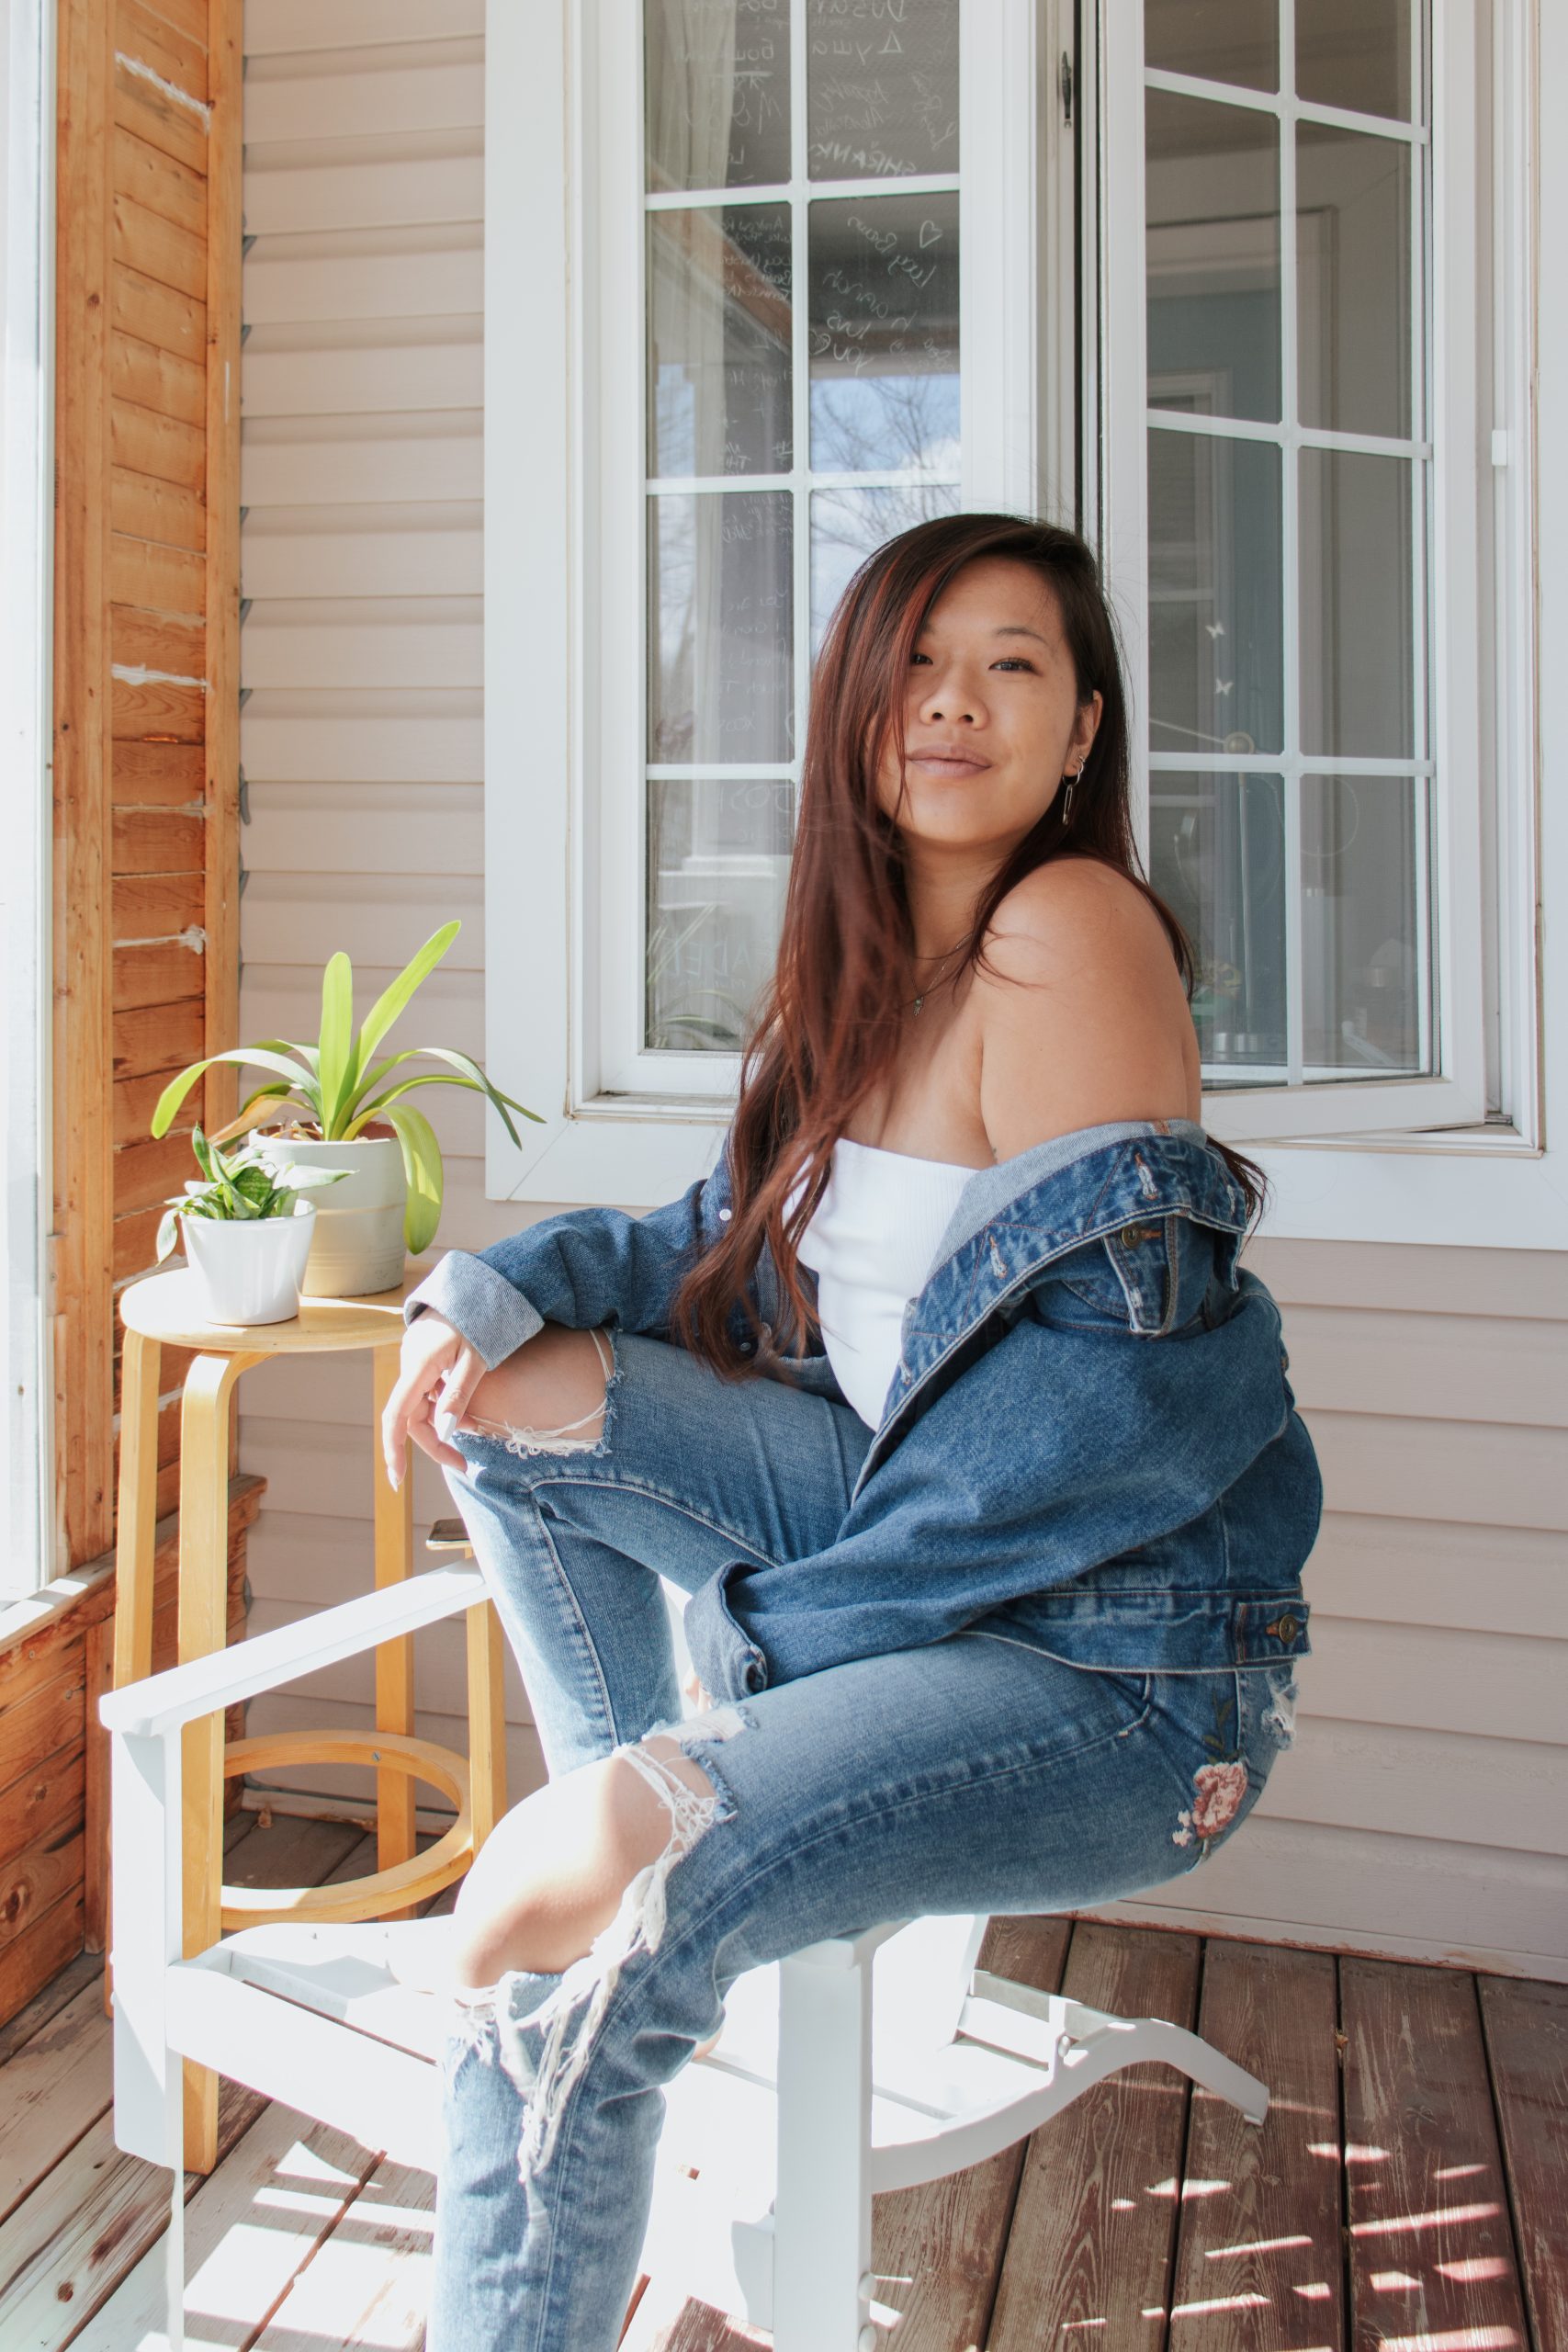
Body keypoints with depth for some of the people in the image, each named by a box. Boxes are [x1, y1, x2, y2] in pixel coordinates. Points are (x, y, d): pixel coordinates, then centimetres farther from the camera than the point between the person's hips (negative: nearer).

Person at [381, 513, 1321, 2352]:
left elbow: (1111, 1386, -22)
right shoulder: (868, 960, 9)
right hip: (915, 1515, 9)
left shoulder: (1070, 924, -16)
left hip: (1115, 1663, -8)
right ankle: (655, 1868, 12)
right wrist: (501, 1287, -4)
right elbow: (738, 1248, 16)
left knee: (567, 1972, -22)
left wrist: (780, 1651, -18)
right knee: (514, 1401, 2)